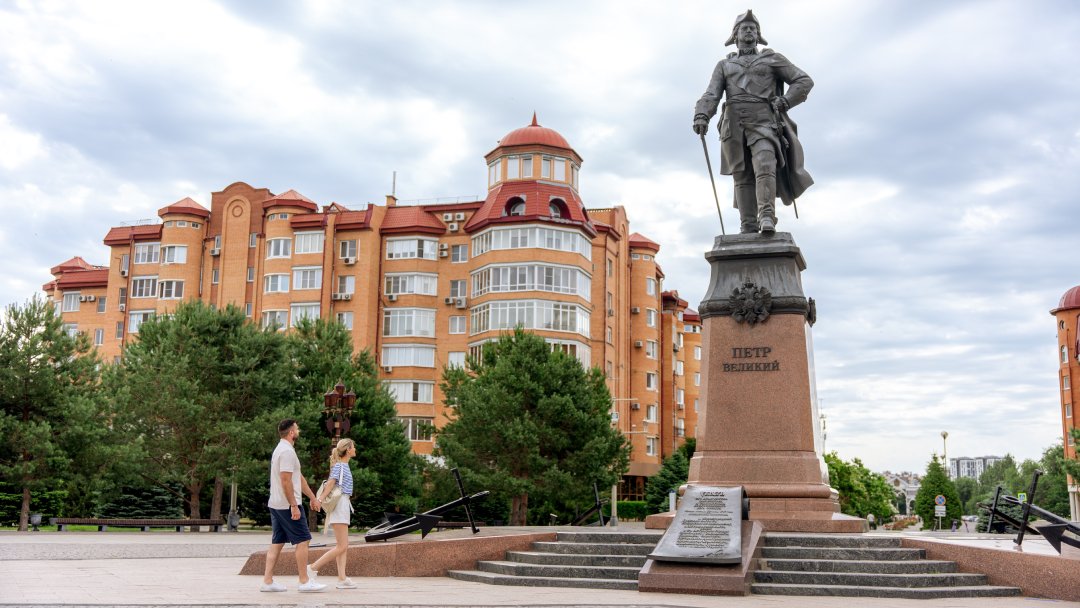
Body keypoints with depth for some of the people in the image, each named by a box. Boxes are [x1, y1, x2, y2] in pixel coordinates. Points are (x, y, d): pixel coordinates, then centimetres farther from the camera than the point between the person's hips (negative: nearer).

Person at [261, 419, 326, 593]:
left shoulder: (281, 449, 19)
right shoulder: (287, 451, -15)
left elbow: (299, 478, 23)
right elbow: (286, 481, -23)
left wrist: (313, 498, 26)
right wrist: (294, 506, -22)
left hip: (276, 505, 10)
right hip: (287, 505, -10)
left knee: (277, 542, 10)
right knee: (302, 540, -5)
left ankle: (267, 581, 9)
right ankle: (305, 582, -3)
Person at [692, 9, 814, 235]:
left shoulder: (773, 59, 17)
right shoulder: (724, 65, 22)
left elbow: (804, 81, 12)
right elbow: (711, 95, 6)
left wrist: (784, 103, -4)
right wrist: (701, 116, -14)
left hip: (763, 122, -2)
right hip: (734, 124, 2)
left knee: (765, 166, -23)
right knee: (743, 177, -4)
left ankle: (767, 219, -37)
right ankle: (748, 228, -8)